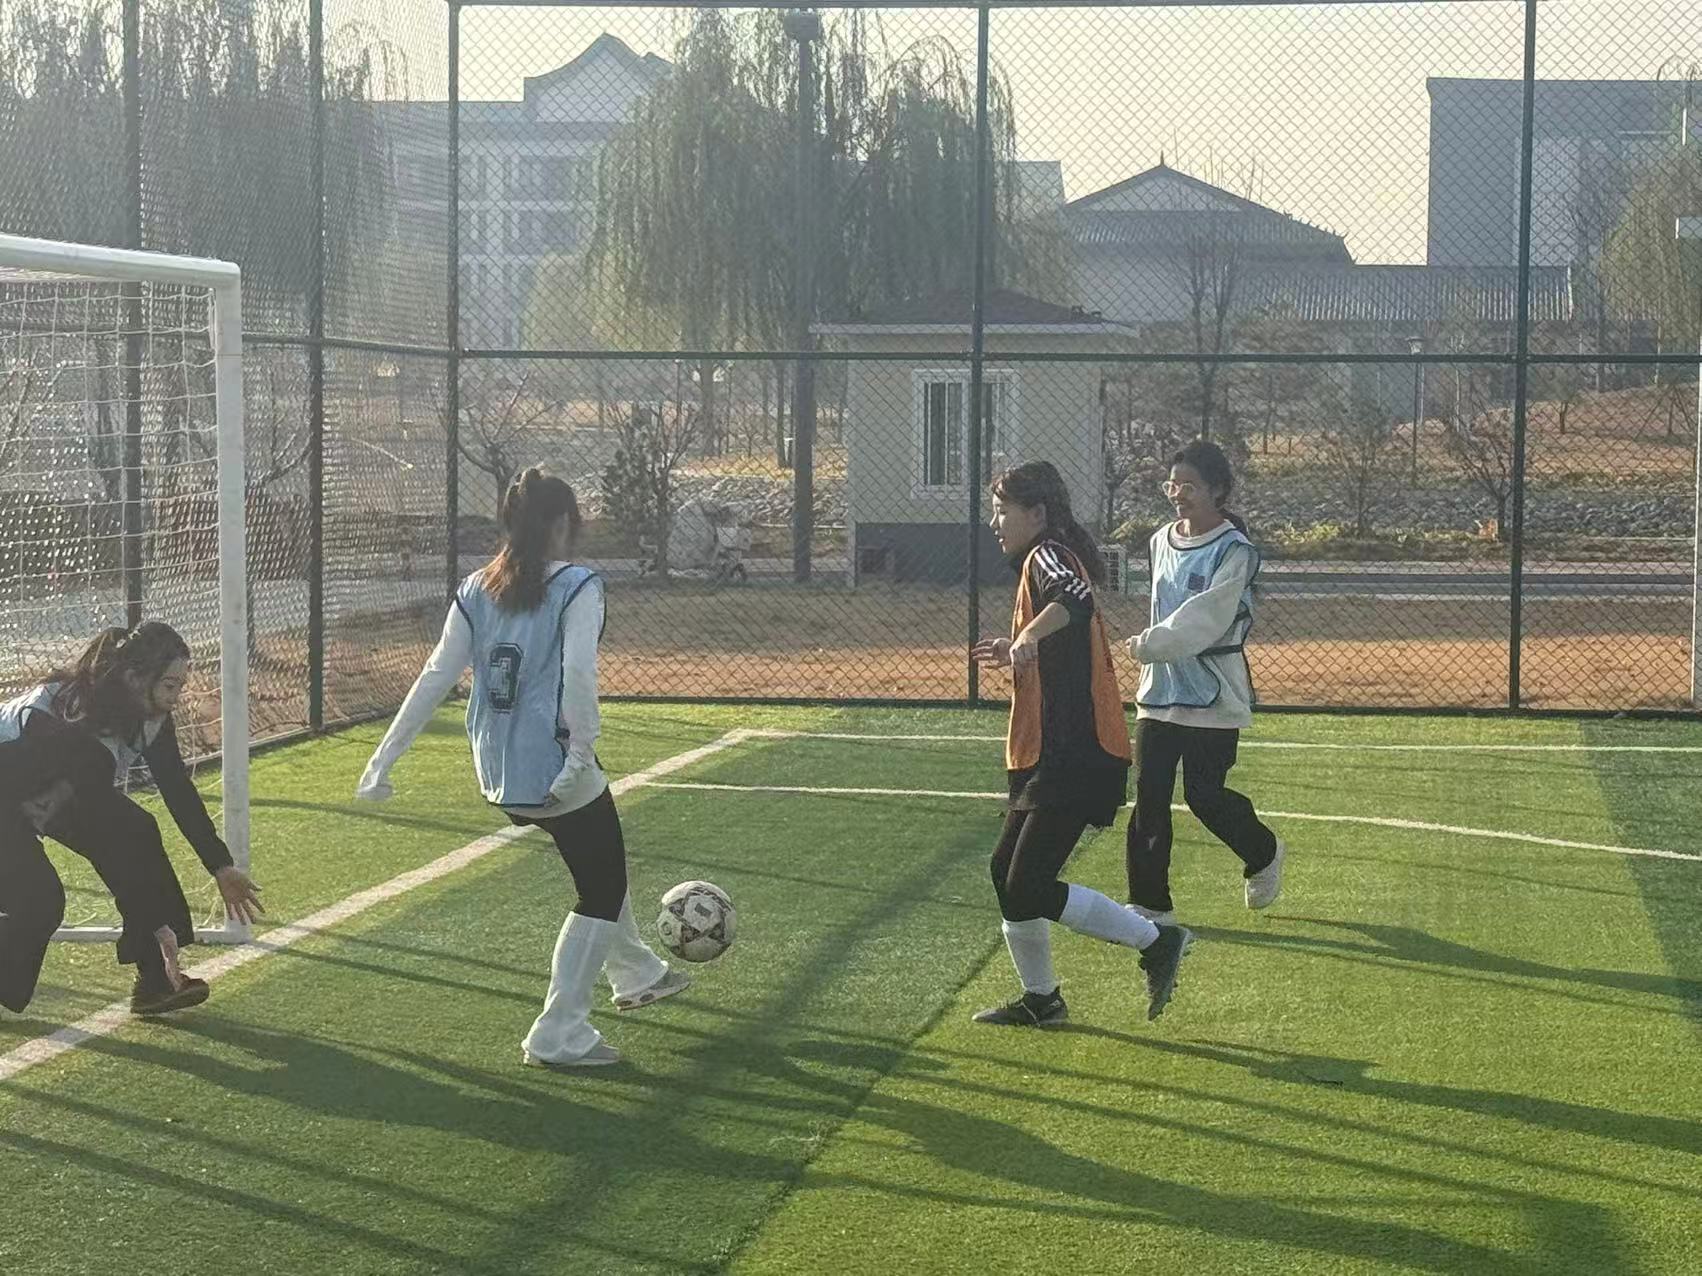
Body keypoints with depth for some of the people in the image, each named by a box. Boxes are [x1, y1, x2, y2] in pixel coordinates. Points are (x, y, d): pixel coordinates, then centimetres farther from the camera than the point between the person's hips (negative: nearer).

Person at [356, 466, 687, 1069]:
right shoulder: (576, 586, -11)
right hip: (557, 774, -7)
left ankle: (638, 974, 48)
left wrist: (384, 759, 2)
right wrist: (582, 754, -23)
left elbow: (436, 677, 2)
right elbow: (578, 674, -25)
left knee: (601, 866, 30)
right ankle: (558, 1036, 8)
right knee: (602, 892, 11)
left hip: (498, 777, 7)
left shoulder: (475, 590, 5)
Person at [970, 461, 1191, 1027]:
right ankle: (1040, 998, 23)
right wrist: (1015, 652, 41)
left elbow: (1074, 597, -38)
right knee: (1007, 873, 13)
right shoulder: (1045, 561, 20)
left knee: (1029, 890, -12)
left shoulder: (1046, 556, -12)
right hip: (1048, 756, 11)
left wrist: (1029, 636, -52)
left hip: (1075, 757, -11)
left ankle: (1156, 942, -1)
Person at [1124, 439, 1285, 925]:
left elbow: (1206, 617, -21)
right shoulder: (1161, 541, 11)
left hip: (1212, 697, -6)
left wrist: (1148, 644, -24)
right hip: (1159, 691, 6)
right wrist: (1152, 645, 13)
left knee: (1205, 795, -2)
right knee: (1149, 796, -1)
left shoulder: (1234, 551, -11)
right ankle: (1150, 903, 4)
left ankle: (1263, 855, 28)